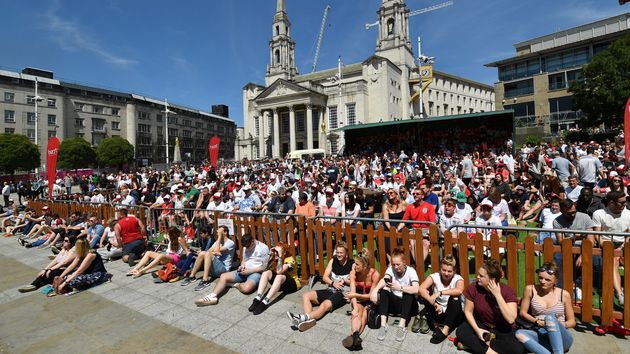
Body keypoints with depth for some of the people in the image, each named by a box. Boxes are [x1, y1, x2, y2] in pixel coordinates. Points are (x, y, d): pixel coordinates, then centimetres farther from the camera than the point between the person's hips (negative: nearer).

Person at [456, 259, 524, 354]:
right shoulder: (473, 288, -17)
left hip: (502, 330, 0)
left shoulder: (507, 291, -21)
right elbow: (468, 311, -8)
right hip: (481, 325, 1)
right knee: (461, 331, -25)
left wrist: (497, 295, -34)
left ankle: (473, 344, -20)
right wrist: (477, 330, -22)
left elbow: (511, 319, -31)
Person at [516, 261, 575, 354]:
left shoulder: (564, 294, 4)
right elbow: (522, 313, 9)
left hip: (561, 339, -1)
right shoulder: (530, 290, 4)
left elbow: (572, 321, 11)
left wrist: (562, 325, -11)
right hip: (540, 336, 1)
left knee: (550, 317, -34)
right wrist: (537, 321, -10)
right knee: (519, 333, -32)